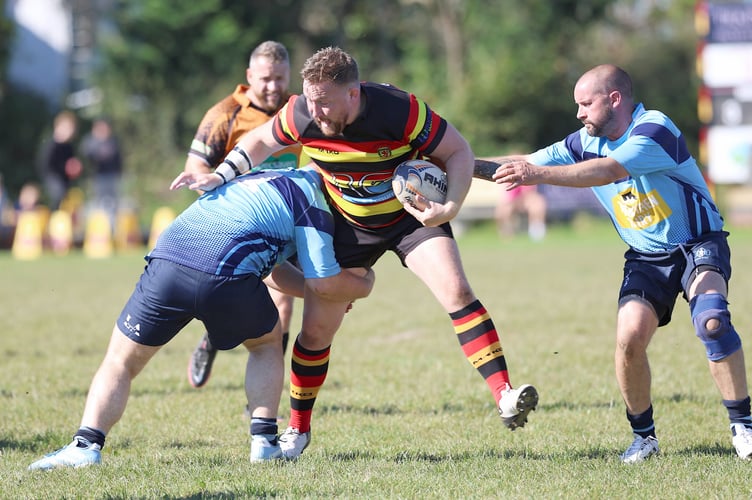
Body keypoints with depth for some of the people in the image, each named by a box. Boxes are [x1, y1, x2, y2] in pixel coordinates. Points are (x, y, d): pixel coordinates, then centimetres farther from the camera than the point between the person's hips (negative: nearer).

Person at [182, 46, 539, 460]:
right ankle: (298, 429, 17)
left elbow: (459, 151, -20)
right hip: (349, 224, 3)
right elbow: (259, 141, 0)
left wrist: (450, 207, -34)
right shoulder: (301, 115, -22)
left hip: (412, 215, -2)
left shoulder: (400, 111, -32)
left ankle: (505, 398, -25)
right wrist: (221, 176, -14)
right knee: (316, 327, -1)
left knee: (456, 290, -23)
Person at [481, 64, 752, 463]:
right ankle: (644, 436, 0)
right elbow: (526, 164, 6)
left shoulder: (656, 129, -21)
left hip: (698, 246, -5)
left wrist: (539, 174, -42)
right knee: (630, 337, -18)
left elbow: (607, 171, -34)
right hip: (646, 258, 5)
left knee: (711, 321, -30)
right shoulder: (586, 143, 2)